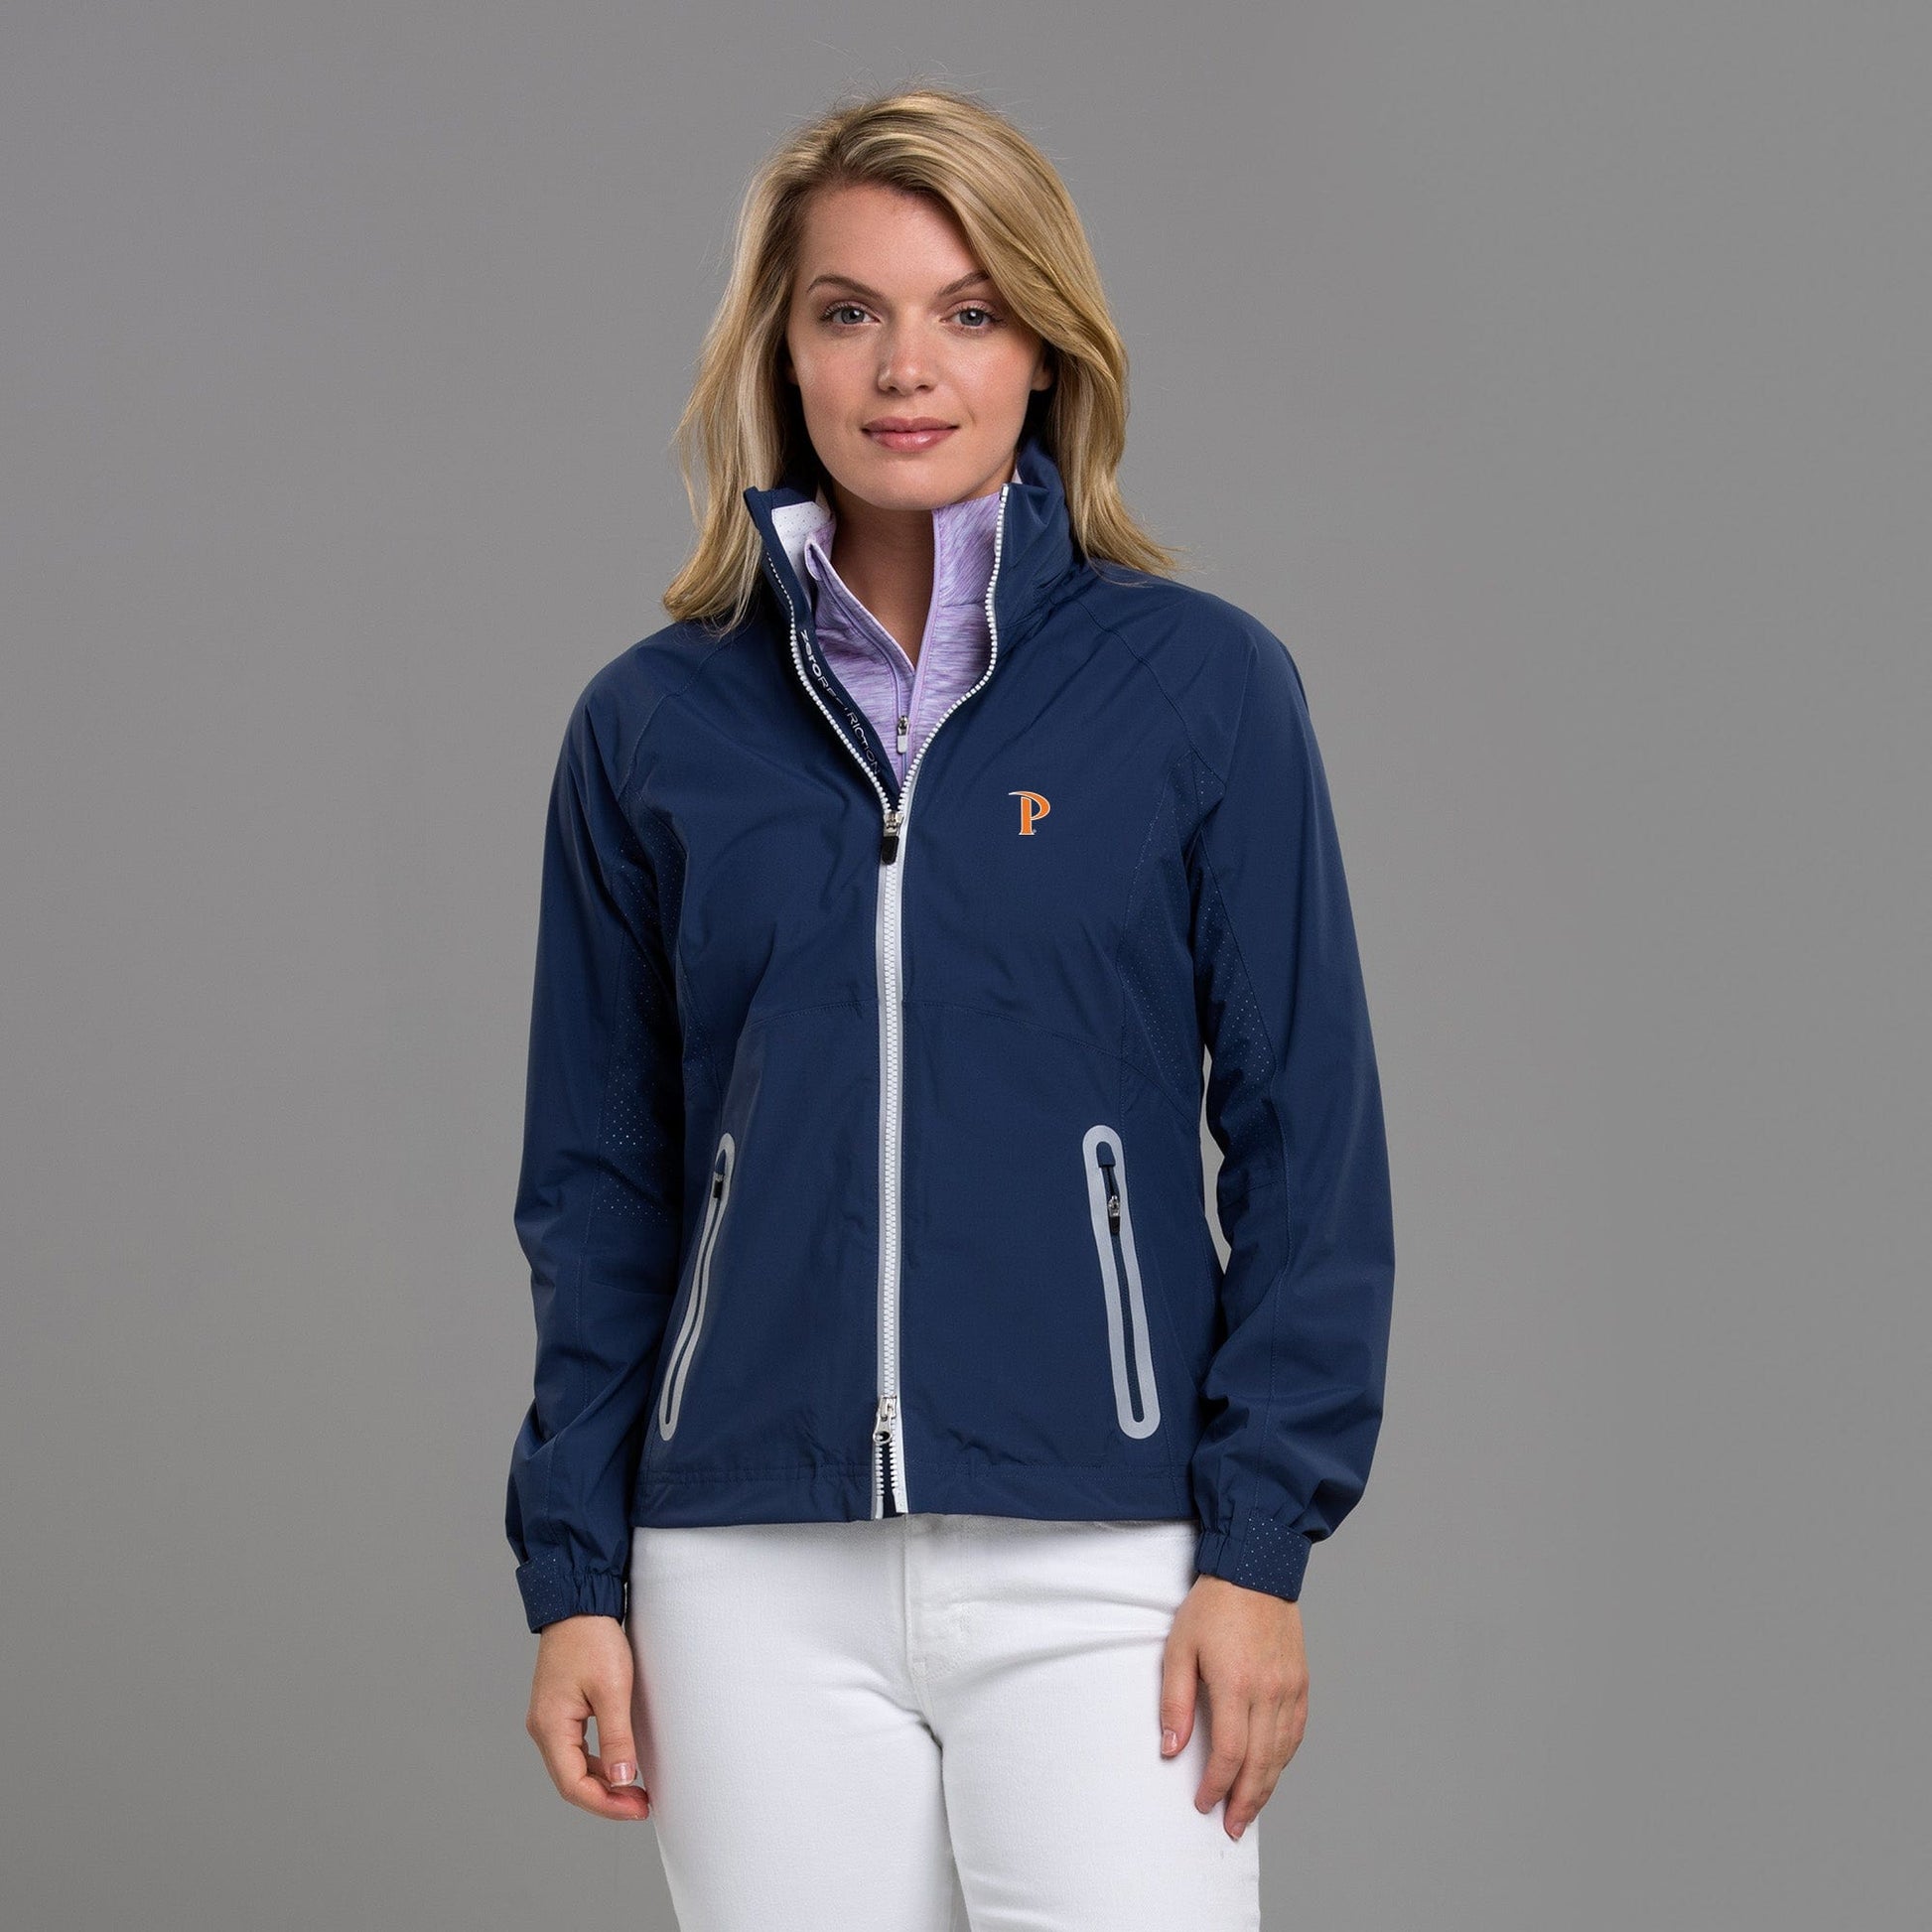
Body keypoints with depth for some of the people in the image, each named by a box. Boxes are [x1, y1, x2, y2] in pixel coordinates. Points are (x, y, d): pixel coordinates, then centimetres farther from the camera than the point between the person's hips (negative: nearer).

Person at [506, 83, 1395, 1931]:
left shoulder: (1201, 685, 1)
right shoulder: (655, 723, 7)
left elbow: (1307, 1137, 1)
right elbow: (600, 1186, 11)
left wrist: (1260, 1541, -4)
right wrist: (574, 1572, 7)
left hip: (1098, 1567, -2)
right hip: (755, 1582, 2)